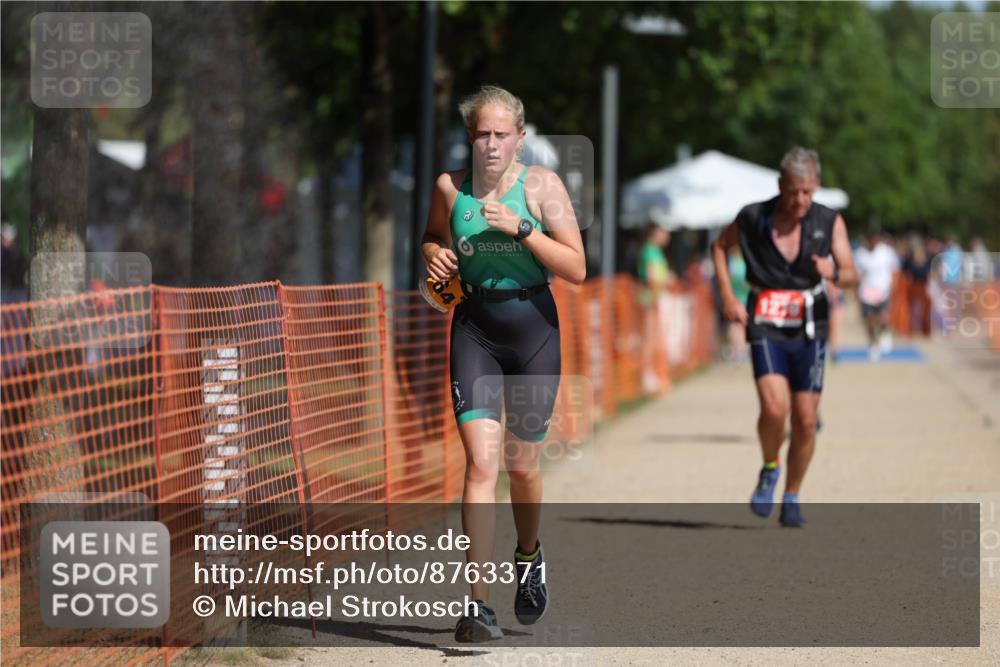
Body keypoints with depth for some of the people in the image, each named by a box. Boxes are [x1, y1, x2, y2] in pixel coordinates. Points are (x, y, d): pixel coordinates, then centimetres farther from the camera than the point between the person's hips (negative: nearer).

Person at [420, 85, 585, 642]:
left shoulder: (542, 184, -6)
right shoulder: (450, 187, 1)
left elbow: (577, 269, -11)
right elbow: (433, 238, 21)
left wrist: (521, 227, -21)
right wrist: (435, 256, -2)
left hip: (534, 327, 0)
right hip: (475, 328, 0)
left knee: (521, 464, 11)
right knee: (481, 459, -15)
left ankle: (530, 555, 44)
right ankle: (480, 604, -18)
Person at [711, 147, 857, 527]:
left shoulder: (829, 222, -2)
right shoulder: (753, 218, -4)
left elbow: (851, 277, -5)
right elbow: (720, 246, 15)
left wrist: (834, 273, -29)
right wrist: (728, 297, 4)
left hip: (809, 330, 2)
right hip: (766, 327, -2)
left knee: (805, 421, 1)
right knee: (774, 407, -21)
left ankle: (791, 499, 20)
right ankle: (769, 470, 7)